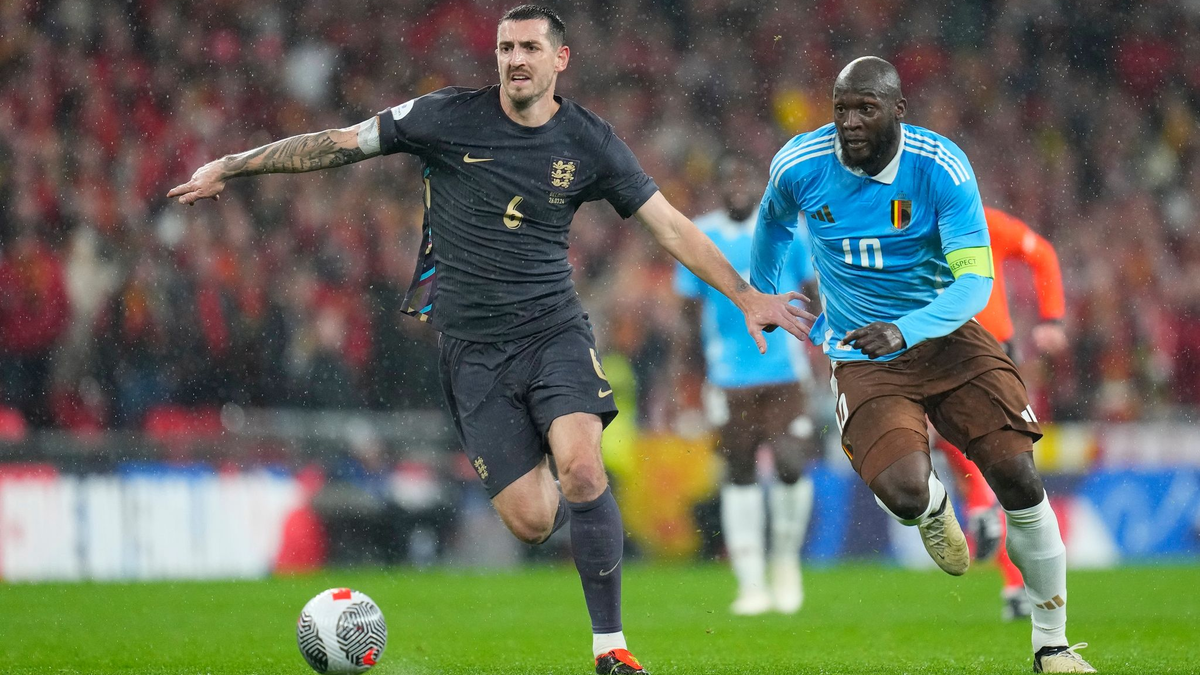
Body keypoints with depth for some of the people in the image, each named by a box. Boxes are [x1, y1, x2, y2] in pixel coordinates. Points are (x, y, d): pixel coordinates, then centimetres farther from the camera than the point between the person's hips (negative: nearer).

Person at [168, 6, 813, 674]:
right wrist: (231, 164, 3)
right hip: (474, 348, 0)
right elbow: (339, 143, 3)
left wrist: (748, 297, -1)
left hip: (555, 328, 0)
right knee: (532, 521, -9)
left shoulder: (590, 142, 1)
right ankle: (554, 488, 32)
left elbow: (672, 225, 4)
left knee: (582, 469, -27)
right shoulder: (450, 117, -2)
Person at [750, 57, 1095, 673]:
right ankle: (934, 509, 17)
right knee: (903, 492, -26)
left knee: (1017, 476, -13)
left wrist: (904, 332, -37)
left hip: (945, 337, 0)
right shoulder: (799, 166, -11)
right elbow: (774, 220, 14)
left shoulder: (942, 170, -17)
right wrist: (760, 297, 29)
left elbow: (975, 280, -21)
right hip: (863, 360, 0)